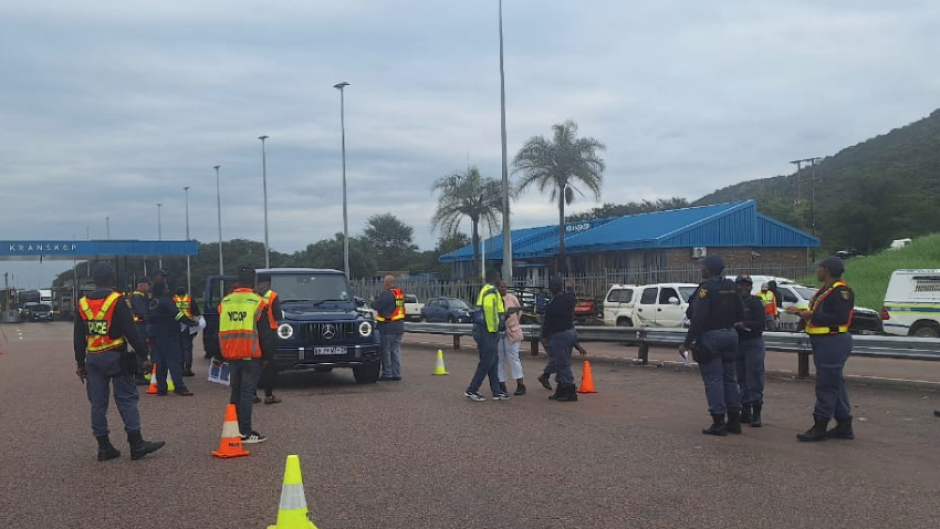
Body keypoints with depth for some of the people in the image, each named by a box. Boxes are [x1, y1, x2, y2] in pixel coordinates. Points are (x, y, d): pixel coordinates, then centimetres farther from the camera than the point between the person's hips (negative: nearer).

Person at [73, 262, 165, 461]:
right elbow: (131, 331, -14)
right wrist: (142, 355, -9)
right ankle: (136, 444, -2)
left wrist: (80, 363, 18)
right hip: (115, 356, -5)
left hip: (93, 359, 5)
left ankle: (103, 446, 11)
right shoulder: (116, 301, -10)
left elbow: (78, 337, 11)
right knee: (127, 399, -1)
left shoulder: (83, 303, 7)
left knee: (98, 402, 9)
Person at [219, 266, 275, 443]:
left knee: (236, 392, 16)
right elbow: (265, 333, -8)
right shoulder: (257, 303, -9)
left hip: (231, 356, 5)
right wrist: (267, 356, 1)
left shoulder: (225, 303, 6)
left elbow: (221, 332, 13)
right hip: (251, 356, -5)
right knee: (247, 392, -4)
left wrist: (223, 355, 20)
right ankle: (245, 433, -6)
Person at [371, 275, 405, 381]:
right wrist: (378, 299, 14)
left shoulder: (387, 294, -19)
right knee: (396, 350, 11)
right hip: (399, 326, 8)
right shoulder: (400, 293, 9)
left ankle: (387, 374, 4)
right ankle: (397, 374, 11)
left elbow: (376, 306, -18)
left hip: (387, 327, -8)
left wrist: (373, 301, 4)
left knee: (386, 351, 2)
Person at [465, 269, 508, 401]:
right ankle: (471, 390, -2)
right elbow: (489, 308, -27)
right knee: (486, 362, -6)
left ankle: (497, 392, 16)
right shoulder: (491, 291, -14)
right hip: (488, 332, -11)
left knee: (493, 362, 12)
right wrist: (493, 328, -23)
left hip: (485, 332, 11)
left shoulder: (485, 290, 20)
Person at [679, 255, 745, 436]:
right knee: (729, 378, 14)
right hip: (730, 335, 7)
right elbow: (740, 315, 11)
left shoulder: (706, 288, -15)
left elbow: (698, 319, -21)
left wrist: (687, 343, -18)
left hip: (710, 336, -7)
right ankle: (734, 421, 17)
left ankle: (718, 423, -2)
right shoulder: (731, 287, 7)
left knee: (713, 380, -3)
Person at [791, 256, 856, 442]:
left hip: (833, 343, -11)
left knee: (826, 385, -7)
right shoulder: (826, 290, 17)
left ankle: (820, 428, -3)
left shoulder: (840, 291, -16)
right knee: (835, 385, 14)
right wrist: (802, 312, 12)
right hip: (826, 343, 11)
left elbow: (840, 317, -26)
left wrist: (812, 316, -24)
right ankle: (844, 426, 20)